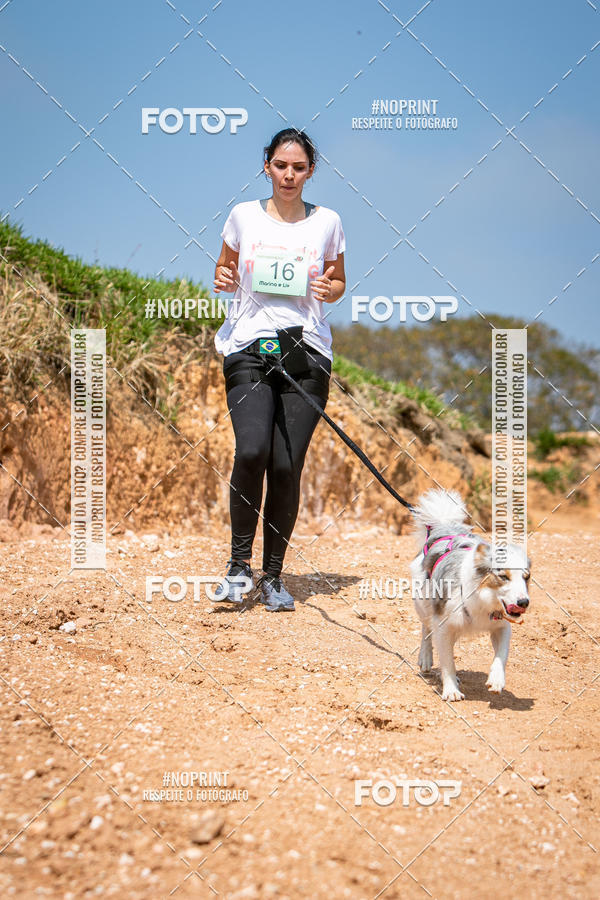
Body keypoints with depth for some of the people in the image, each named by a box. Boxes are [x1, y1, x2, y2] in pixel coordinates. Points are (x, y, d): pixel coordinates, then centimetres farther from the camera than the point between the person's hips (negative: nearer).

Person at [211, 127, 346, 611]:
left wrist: (328, 289, -4)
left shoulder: (327, 222, 9)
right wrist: (224, 279, -3)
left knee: (287, 466, -7)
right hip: (249, 347, 0)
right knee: (252, 450, -22)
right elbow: (227, 270, 20)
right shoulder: (244, 216, 8)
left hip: (307, 350, 1)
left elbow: (339, 282, 19)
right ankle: (240, 563, -4)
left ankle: (273, 576, 9)